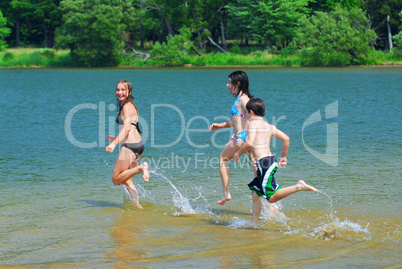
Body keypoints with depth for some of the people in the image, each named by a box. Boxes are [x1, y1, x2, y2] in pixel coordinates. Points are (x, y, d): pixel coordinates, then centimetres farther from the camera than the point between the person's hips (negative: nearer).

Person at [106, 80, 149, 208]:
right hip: (139, 145, 10)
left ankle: (141, 168, -20)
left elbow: (127, 127, -22)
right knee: (127, 181, 15)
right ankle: (138, 206, 12)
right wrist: (116, 138, 32)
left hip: (130, 145, -10)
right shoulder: (130, 105, 20)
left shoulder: (127, 106, -9)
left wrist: (114, 144, -31)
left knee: (116, 179, -6)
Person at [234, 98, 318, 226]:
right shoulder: (269, 126, 18)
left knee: (271, 197, -10)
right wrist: (283, 157, 28)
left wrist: (238, 153, -1)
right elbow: (286, 138, 17)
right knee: (255, 192, 17)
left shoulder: (254, 123, -4)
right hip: (271, 160, 9)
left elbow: (250, 143, -17)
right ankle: (254, 225, 19)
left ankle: (298, 187, -21)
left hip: (263, 162, -9)